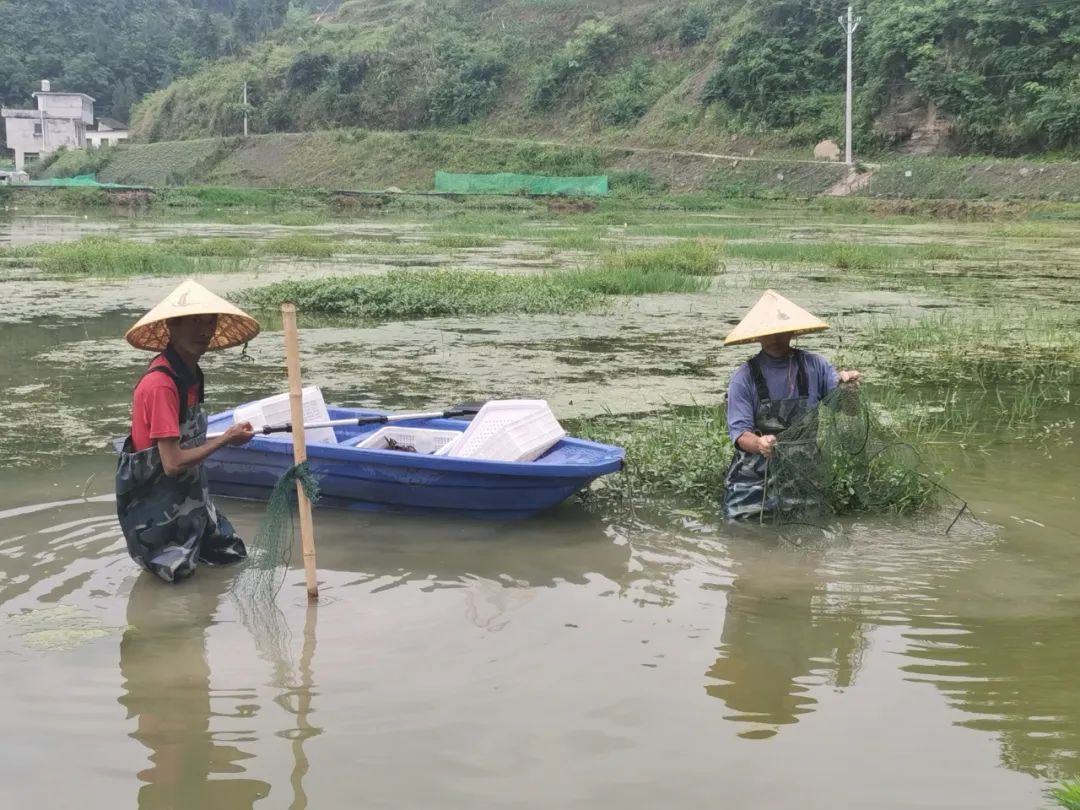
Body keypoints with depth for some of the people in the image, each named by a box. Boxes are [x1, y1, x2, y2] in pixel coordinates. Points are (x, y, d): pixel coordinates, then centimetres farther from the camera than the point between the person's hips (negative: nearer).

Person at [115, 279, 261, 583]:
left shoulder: (190, 373, 2)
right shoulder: (160, 384, -27)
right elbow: (173, 463, -27)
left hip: (186, 493, 9)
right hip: (156, 502, -9)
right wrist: (226, 440, -18)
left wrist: (226, 437, -4)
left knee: (232, 555, 12)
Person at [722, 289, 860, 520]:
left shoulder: (814, 365, 2)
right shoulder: (745, 377, -5)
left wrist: (845, 381, -23)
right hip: (757, 472, -1)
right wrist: (758, 444, -33)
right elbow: (739, 431, -10)